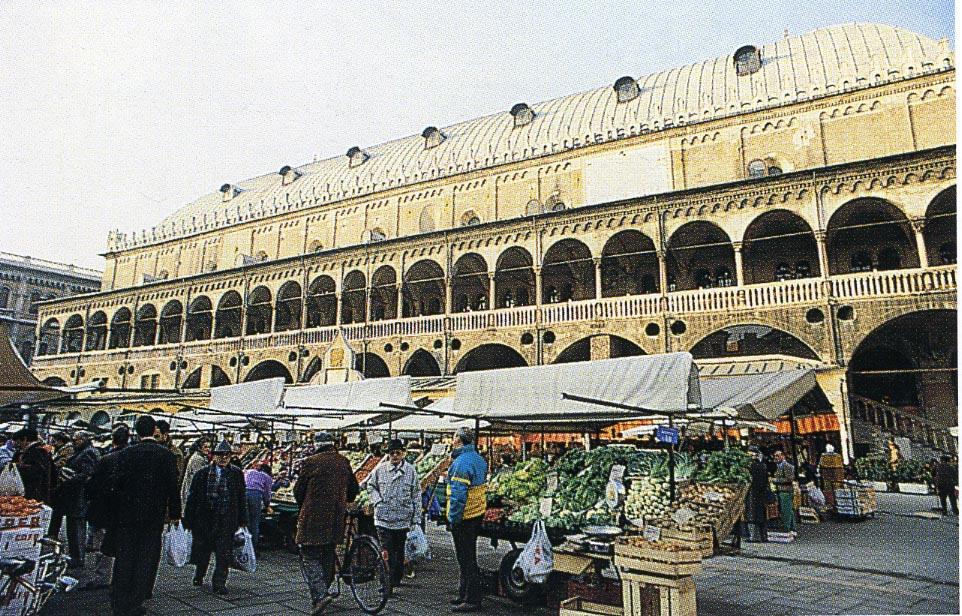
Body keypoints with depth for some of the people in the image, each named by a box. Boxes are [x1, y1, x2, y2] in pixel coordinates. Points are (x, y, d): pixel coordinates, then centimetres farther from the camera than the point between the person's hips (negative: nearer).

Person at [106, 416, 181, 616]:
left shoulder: (126, 453, -3)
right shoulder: (166, 455, -7)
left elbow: (115, 484, -4)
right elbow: (173, 487, -6)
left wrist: (113, 509, 8)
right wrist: (174, 512, 4)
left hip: (126, 514, 2)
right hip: (154, 516, -1)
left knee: (124, 559, 12)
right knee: (146, 560, 8)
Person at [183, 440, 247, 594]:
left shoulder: (237, 474, 2)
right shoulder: (202, 473, 0)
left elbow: (242, 498, 7)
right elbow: (192, 497, 2)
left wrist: (242, 519, 6)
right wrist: (188, 519, 0)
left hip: (227, 520, 0)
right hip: (204, 519, 1)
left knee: (224, 554, -1)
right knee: (202, 550, 16)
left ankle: (219, 583, 9)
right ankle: (199, 576, 41)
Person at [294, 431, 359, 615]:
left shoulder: (310, 463, -9)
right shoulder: (343, 462, 5)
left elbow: (298, 490, -1)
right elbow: (354, 489, 13)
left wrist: (303, 506, 19)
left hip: (312, 518, -5)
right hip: (336, 518, 5)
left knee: (309, 557, 0)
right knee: (328, 557, 18)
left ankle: (320, 595, -15)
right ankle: (322, 592, 30)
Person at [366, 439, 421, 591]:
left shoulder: (410, 470, 1)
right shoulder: (380, 469, 1)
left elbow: (416, 495, 3)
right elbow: (370, 485, 16)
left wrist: (416, 518, 0)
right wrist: (377, 501, -1)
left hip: (403, 519, 1)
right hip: (383, 518, -1)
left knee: (400, 551, 12)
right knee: (386, 551, -7)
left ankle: (397, 580, 26)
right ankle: (387, 583, -3)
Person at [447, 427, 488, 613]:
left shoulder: (461, 462, -21)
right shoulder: (479, 459, 9)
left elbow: (458, 495, -25)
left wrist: (453, 518, -18)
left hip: (463, 517, -10)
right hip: (478, 514, 10)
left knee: (466, 558, -1)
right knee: (469, 555, 18)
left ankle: (472, 600, 7)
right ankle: (464, 594, 30)